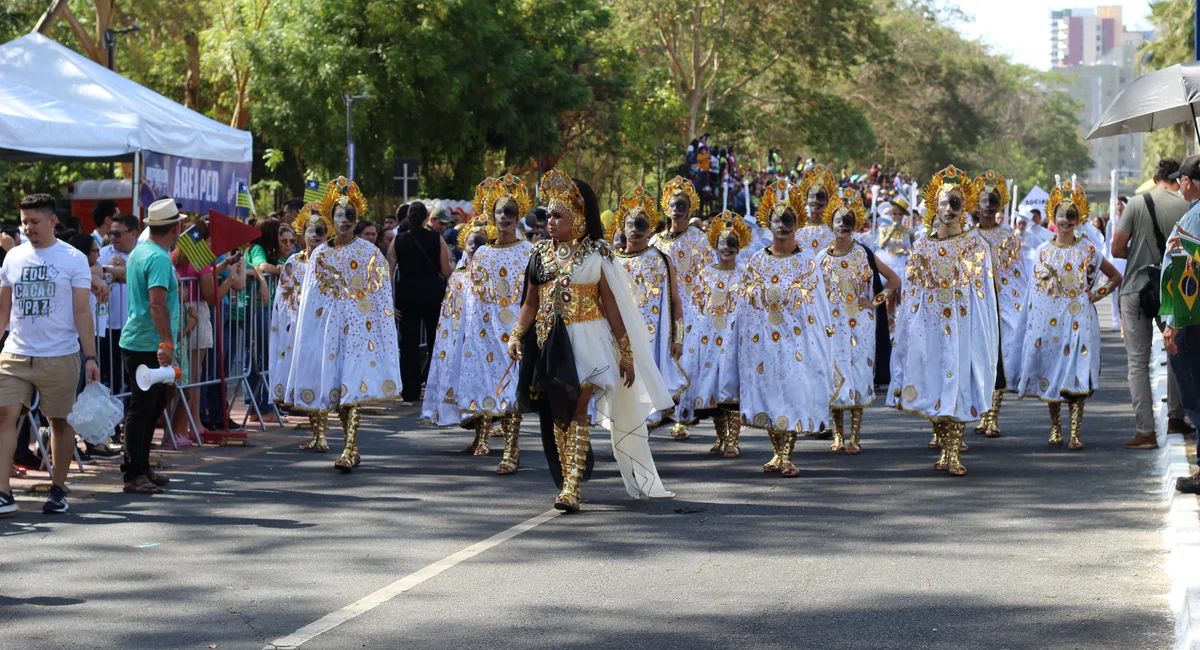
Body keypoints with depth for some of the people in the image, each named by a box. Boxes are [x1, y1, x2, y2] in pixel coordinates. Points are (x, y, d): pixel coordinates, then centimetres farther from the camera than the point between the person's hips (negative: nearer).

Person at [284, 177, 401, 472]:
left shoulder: (369, 252, 1)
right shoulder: (320, 254, 10)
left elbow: (380, 295, 0)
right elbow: (310, 298, 12)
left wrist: (382, 328, -8)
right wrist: (308, 333, 7)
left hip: (359, 324, -4)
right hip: (329, 325, 4)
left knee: (353, 384, -15)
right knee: (335, 387, 6)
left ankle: (349, 450, -21)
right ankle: (353, 447, 18)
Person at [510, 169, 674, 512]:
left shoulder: (596, 254, 0)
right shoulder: (541, 253, 10)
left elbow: (612, 306, 0)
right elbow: (530, 303, 13)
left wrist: (626, 353, -1)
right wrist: (516, 336, -3)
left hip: (587, 341, -4)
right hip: (550, 342, 4)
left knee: (579, 409, -14)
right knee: (557, 413, 6)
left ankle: (571, 487, -19)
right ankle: (566, 480, 16)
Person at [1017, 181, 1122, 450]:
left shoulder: (1088, 249, 2)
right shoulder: (1044, 250, 8)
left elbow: (1116, 277, 9)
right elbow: (1036, 287, 14)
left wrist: (1096, 294, -2)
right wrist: (1031, 321, 4)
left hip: (1078, 318, -2)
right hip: (1048, 317, 2)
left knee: (1076, 374, -9)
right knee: (1049, 369, 3)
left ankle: (1076, 433, -10)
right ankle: (1055, 428, 14)